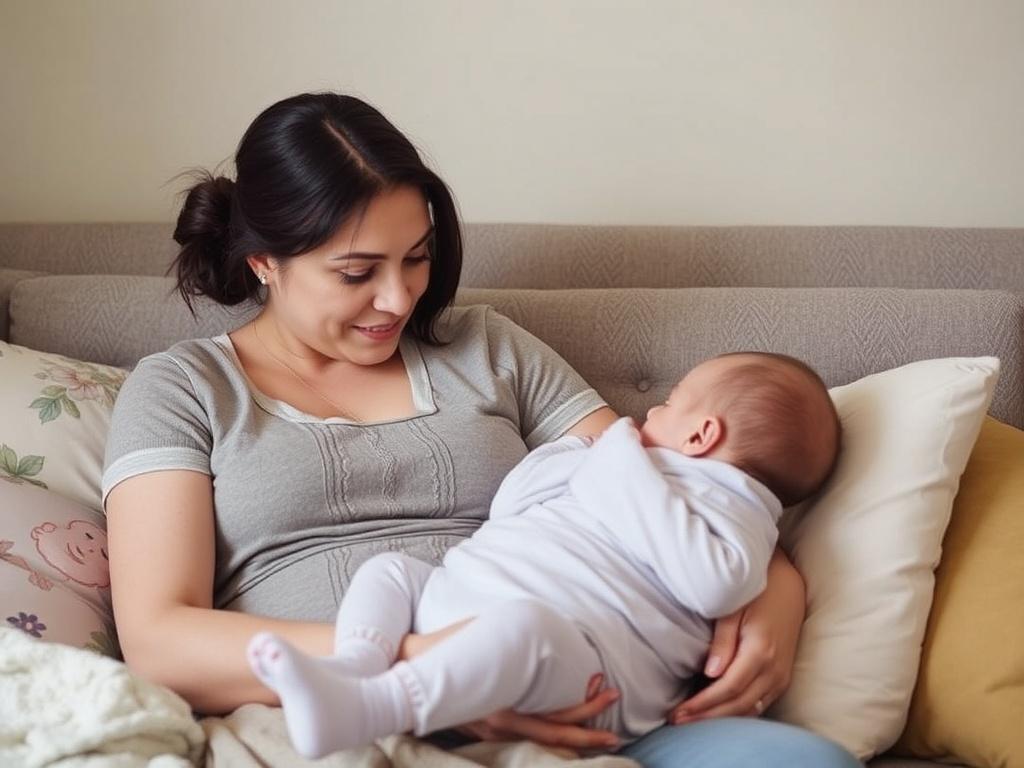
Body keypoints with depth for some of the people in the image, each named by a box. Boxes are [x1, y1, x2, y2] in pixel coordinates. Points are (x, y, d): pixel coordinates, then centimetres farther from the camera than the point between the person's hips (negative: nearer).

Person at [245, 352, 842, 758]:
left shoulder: (729, 502, 9)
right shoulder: (616, 469, 36)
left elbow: (715, 585, -16)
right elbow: (508, 506, 36)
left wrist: (631, 474, -11)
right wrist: (581, 451, 28)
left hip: (581, 655, -10)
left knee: (521, 622, -38)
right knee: (389, 569, 6)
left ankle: (362, 711, -50)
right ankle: (355, 664, -22)